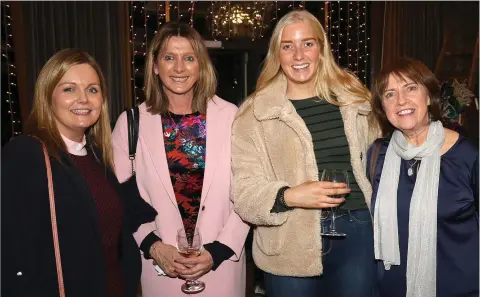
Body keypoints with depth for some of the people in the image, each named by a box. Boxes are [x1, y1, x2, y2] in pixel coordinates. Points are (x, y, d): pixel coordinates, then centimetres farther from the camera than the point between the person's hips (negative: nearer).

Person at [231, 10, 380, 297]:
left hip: (355, 233, 3)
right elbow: (243, 189, -7)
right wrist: (289, 196, -22)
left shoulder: (354, 99, 6)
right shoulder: (255, 112, -4)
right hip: (289, 245, -2)